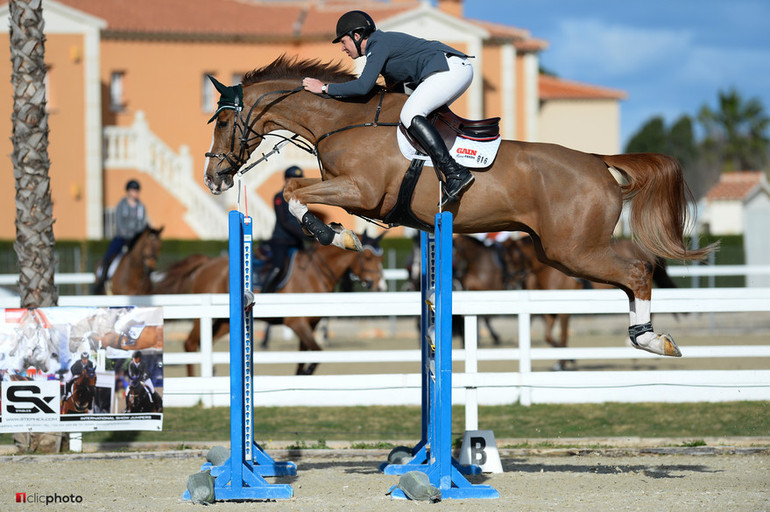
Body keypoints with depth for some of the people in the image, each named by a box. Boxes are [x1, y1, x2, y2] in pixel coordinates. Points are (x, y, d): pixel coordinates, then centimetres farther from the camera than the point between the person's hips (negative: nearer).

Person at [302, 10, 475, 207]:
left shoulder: (378, 45, -6)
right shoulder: (385, 42, 25)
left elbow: (363, 86, -17)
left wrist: (325, 88, -9)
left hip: (451, 69, -11)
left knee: (410, 115, -23)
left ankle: (455, 174, -34)